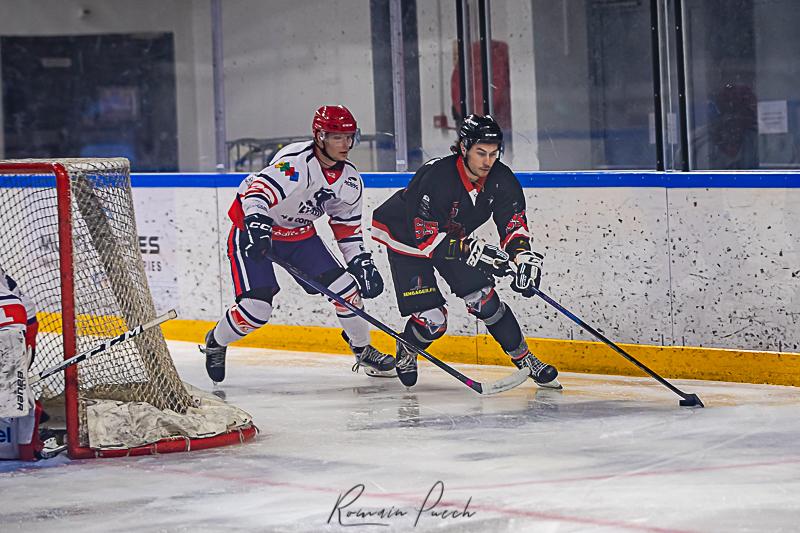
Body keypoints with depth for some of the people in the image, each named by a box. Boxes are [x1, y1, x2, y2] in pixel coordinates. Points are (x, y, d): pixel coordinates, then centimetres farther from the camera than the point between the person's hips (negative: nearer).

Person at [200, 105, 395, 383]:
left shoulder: (350, 180, -2)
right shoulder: (296, 160, -28)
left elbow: (348, 227, 11)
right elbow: (259, 190, -39)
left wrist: (362, 262, 3)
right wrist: (257, 225, -54)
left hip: (300, 233, 7)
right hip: (253, 228, -7)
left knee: (345, 286, -3)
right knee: (256, 307, -17)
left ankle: (363, 349, 18)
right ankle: (215, 343, 12)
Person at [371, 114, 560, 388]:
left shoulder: (500, 179, -18)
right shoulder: (436, 177, -35)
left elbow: (513, 221, -9)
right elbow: (426, 237, -35)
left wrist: (524, 256, -28)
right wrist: (473, 250, -43)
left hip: (453, 237, 5)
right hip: (407, 238, -5)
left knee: (484, 299, -7)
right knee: (432, 320, -12)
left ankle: (525, 360, 7)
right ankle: (406, 353, 21)